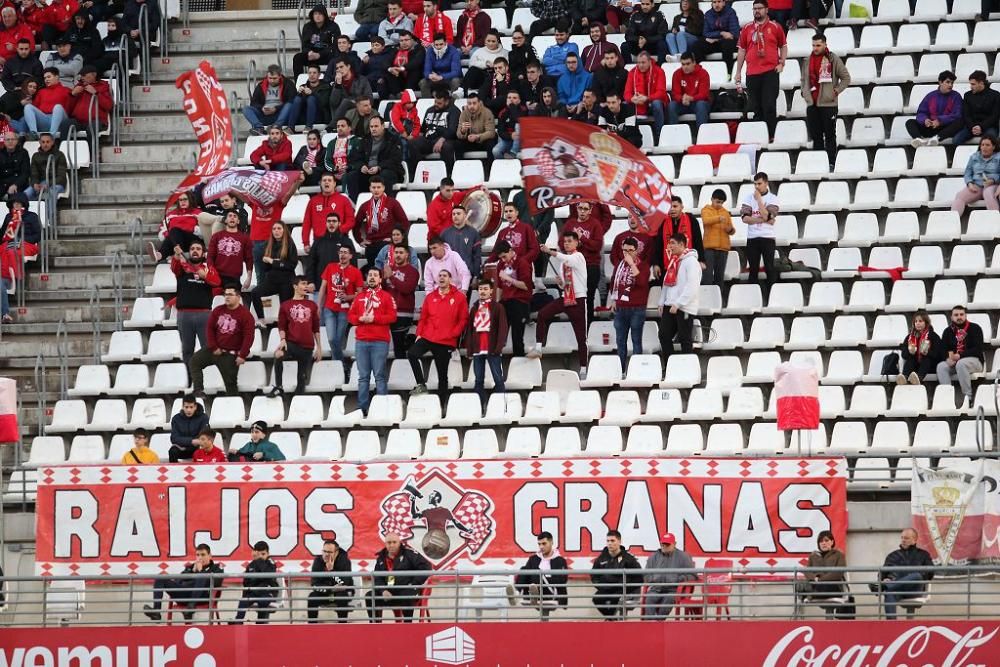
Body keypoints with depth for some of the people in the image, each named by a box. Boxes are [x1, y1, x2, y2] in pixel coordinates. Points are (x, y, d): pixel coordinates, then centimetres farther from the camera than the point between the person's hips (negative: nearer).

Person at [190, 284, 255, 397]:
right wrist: (213, 347, -4)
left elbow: (248, 337, -14)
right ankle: (198, 391, -10)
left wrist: (242, 356, -18)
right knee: (194, 362, -5)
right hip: (215, 349, 5)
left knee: (230, 382, -3)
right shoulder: (218, 311, 3)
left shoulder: (245, 315, -11)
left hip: (230, 354, -5)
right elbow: (209, 328, 5)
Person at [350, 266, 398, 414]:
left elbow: (392, 316, -3)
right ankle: (362, 408, 4)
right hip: (361, 341, 4)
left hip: (380, 341, -4)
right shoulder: (360, 297, 17)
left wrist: (374, 318, -13)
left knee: (380, 375, -7)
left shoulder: (386, 297, 5)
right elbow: (350, 315, 14)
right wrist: (360, 319, -6)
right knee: (363, 376, 4)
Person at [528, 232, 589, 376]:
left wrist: (550, 252, -43)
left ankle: (583, 369, 4)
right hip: (565, 298, 6)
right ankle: (538, 348, -13)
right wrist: (559, 282, 0)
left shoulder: (578, 257, -7)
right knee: (543, 314, -16)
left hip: (578, 300, -6)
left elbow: (567, 259, -32)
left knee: (581, 336, -1)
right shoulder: (562, 260, 15)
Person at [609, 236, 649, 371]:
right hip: (620, 308, 5)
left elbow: (642, 281, -22)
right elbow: (613, 283, 22)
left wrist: (632, 264, -21)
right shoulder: (619, 265, 12)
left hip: (637, 309, -5)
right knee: (620, 340, 8)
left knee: (636, 340, -2)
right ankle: (621, 369, 14)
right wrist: (613, 301, 15)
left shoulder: (643, 266, -3)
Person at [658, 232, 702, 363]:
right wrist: (662, 303, 12)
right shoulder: (673, 261, 14)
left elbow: (692, 287, -19)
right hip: (670, 306, 8)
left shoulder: (691, 261, -11)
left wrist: (677, 304, -20)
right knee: (664, 336, 5)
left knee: (684, 340, -2)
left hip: (685, 308, -8)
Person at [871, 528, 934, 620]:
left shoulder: (922, 554, 25)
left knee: (916, 576, -38)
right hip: (896, 585, 1)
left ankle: (883, 586, -51)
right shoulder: (893, 556, 30)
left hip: (914, 588, -1)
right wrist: (884, 579, -5)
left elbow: (930, 572, 12)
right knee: (889, 593, -37)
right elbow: (883, 572, 20)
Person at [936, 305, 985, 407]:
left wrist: (959, 356, -21)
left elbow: (978, 349, -11)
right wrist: (948, 358, -16)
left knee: (960, 364, -37)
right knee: (941, 366, -25)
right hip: (953, 361, 4)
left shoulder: (975, 328, 1)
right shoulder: (948, 331, 15)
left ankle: (968, 397, -34)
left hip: (974, 361, -4)